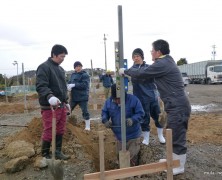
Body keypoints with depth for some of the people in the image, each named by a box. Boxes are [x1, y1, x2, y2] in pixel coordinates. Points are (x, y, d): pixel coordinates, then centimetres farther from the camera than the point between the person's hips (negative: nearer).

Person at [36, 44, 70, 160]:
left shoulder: (60, 69, 17)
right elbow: (40, 86, -21)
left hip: (61, 106, 8)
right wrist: (50, 96, -38)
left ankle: (58, 152, 26)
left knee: (60, 131, 13)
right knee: (49, 132, 0)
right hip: (49, 106, -8)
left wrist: (66, 101, 24)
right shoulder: (44, 67, -10)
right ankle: (45, 154, 17)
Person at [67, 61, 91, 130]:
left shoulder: (85, 75, -10)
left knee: (85, 112, 0)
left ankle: (87, 126, 14)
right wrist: (69, 86, -15)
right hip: (73, 97, 6)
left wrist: (74, 85, -23)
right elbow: (69, 82, 10)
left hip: (82, 97, -6)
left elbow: (84, 85, -20)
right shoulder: (73, 74, 10)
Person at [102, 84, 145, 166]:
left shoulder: (133, 99, -19)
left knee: (132, 158, 7)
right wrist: (105, 120, -15)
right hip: (119, 136, 4)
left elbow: (140, 113, -13)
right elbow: (104, 112, 6)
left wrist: (133, 119, -32)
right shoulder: (109, 101, -8)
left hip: (133, 136, -4)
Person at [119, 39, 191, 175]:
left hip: (178, 107, -10)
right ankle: (173, 160, 37)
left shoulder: (162, 64, -18)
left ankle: (180, 167, 17)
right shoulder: (166, 62, 15)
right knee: (173, 135, 21)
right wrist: (129, 72, 18)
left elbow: (141, 73, -13)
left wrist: (125, 71, 3)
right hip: (176, 106, 10)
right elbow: (148, 72, 21)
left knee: (178, 137, 2)